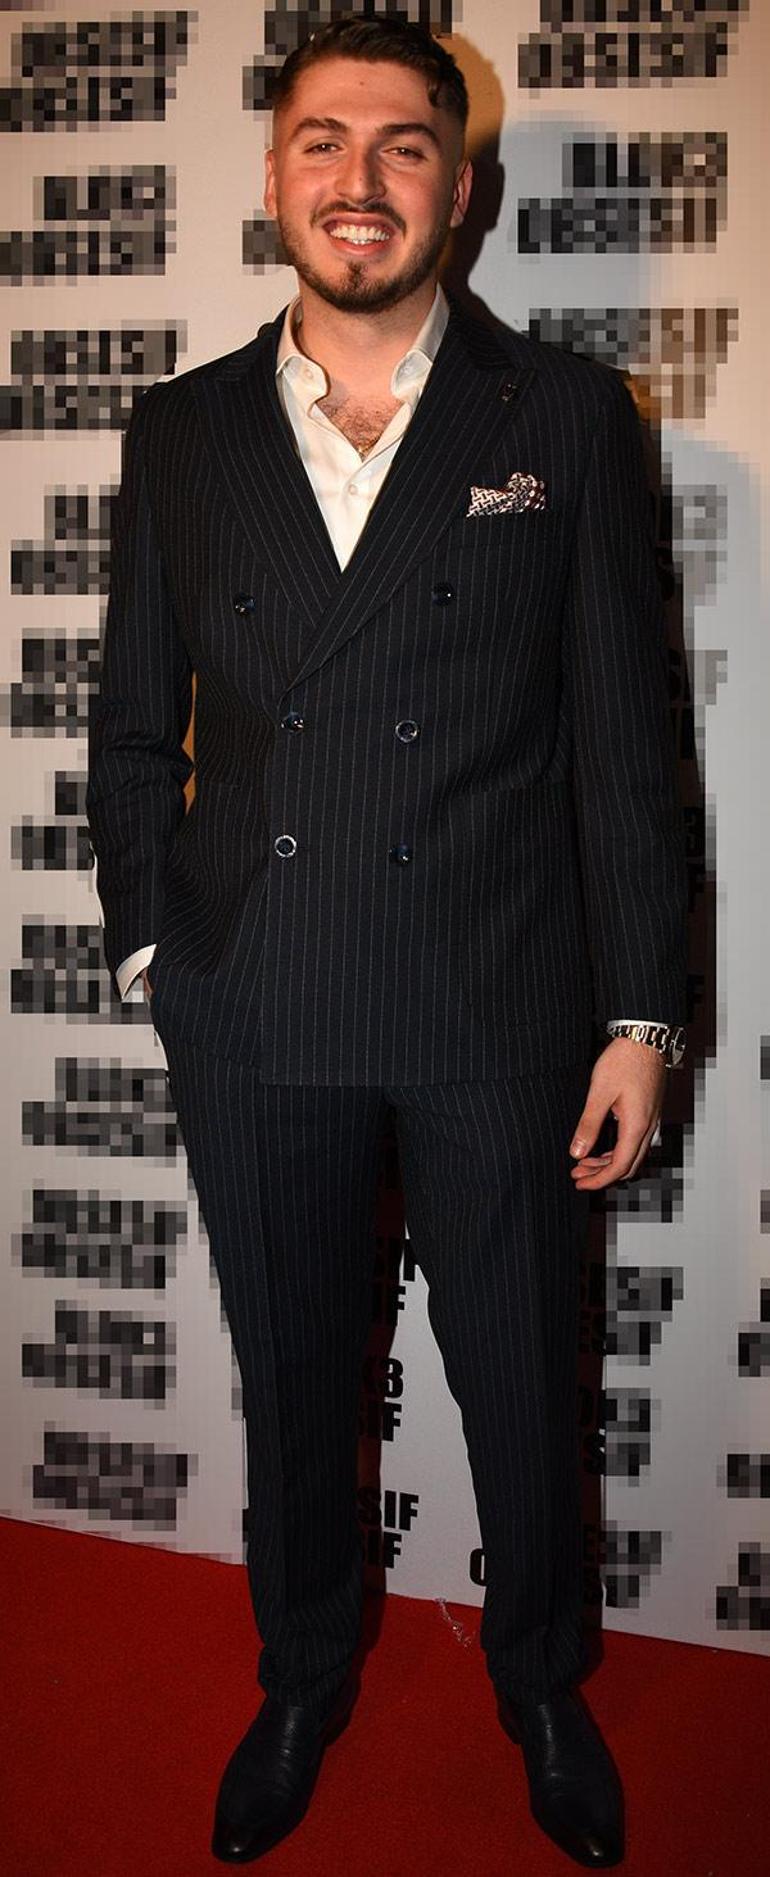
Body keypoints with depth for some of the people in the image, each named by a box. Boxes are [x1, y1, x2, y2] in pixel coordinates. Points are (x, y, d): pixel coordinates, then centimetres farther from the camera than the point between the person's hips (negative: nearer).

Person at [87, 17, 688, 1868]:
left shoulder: (564, 417, 1)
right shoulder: (182, 430, 7)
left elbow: (625, 740, -2)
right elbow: (134, 729, 10)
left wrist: (640, 1015, -5)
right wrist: (152, 947, 1)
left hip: (501, 1010, -1)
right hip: (254, 1019, 2)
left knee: (525, 1381, 15)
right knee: (290, 1378, 18)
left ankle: (540, 1678, 44)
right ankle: (304, 1677, 44)